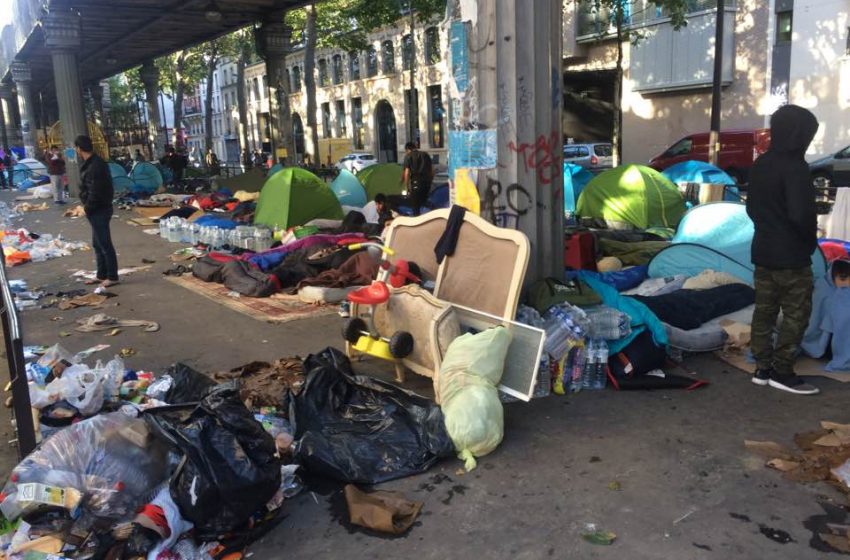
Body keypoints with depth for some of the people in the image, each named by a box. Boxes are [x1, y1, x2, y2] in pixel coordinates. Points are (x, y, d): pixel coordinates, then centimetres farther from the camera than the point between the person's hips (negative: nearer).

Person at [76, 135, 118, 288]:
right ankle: (102, 275, 27)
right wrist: (88, 206, 9)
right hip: (99, 209, 11)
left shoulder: (94, 167, -22)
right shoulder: (95, 162, 11)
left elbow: (95, 192, -24)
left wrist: (87, 207, -10)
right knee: (98, 244, 18)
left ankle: (112, 277, 6)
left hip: (98, 211, -11)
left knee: (105, 244, -2)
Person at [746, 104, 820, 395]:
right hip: (791, 255, -8)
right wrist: (811, 240, -6)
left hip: (762, 250, 9)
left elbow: (751, 207, 17)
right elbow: (801, 214, -24)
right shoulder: (795, 167, -19)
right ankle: (782, 372, 5)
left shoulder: (759, 165, 9)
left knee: (764, 310, 12)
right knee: (796, 314, 1)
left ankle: (763, 368, 18)